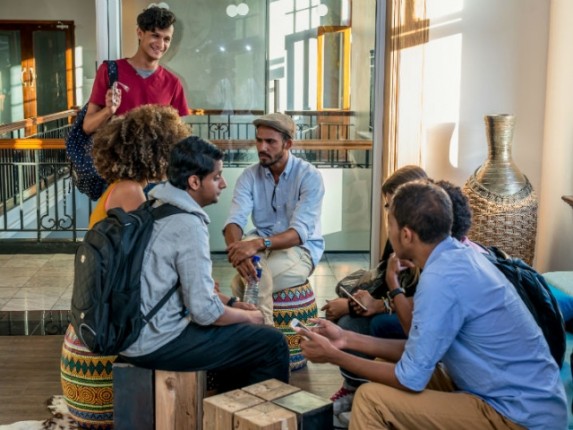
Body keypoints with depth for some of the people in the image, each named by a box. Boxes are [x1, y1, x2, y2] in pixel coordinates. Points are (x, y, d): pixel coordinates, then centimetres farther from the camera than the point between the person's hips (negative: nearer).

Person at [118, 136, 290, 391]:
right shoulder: (188, 225, -21)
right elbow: (205, 310, -21)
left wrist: (232, 305, 12)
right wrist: (248, 317, -4)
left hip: (132, 335, 10)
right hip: (157, 343, -10)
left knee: (238, 331, 27)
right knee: (272, 343, -3)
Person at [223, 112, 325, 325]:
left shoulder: (309, 176, -14)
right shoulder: (249, 176, -1)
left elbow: (299, 232, -25)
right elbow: (235, 220, -15)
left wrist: (259, 244, -42)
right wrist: (237, 248, -39)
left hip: (301, 249, -4)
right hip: (261, 247, 4)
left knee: (240, 284, -29)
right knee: (254, 268, -33)